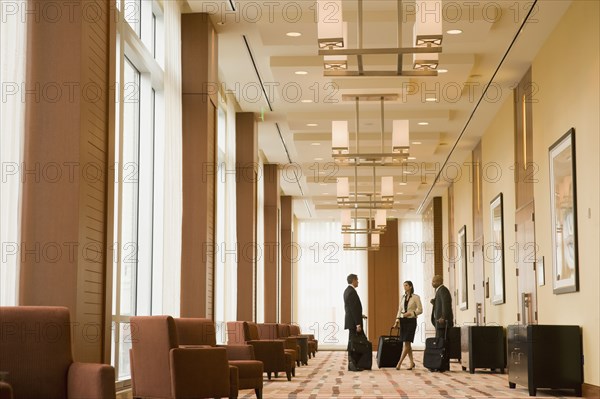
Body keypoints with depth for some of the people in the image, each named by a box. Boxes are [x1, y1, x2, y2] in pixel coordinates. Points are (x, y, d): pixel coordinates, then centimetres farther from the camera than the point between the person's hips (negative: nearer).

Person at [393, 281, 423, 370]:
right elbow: (400, 310, 14)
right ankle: (412, 362, 14)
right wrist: (397, 319, 2)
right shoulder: (403, 297, 12)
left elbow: (420, 310, -7)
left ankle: (399, 363, -13)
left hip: (411, 321, -6)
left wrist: (410, 313, -17)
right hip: (403, 321, 6)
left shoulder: (416, 297, -4)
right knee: (407, 343, 6)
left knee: (407, 342, -10)